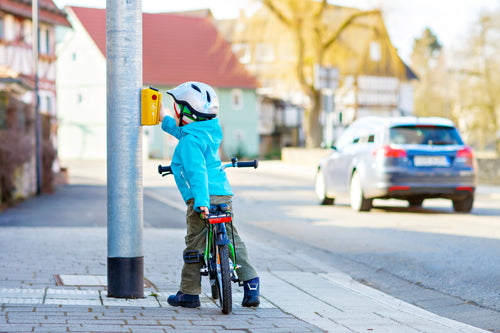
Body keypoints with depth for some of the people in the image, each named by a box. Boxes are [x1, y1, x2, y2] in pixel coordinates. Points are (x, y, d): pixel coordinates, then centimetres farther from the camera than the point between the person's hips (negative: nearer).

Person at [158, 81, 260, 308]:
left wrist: (201, 201, -33)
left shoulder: (190, 141, -11)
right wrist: (165, 120, 54)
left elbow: (197, 171, -24)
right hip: (224, 194, 8)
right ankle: (251, 284, 4)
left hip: (204, 199, -8)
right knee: (232, 239, 10)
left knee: (195, 245, 0)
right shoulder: (210, 131, 18)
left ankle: (189, 293, 7)